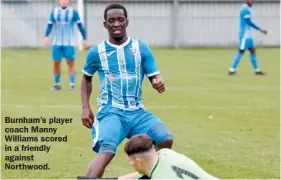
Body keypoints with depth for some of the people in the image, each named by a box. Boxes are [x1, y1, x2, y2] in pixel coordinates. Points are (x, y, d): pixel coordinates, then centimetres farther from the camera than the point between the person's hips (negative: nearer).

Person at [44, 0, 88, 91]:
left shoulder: (73, 12, -2)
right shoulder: (54, 12, 5)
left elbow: (80, 26, 1)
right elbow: (49, 25, 5)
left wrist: (84, 39, 0)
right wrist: (46, 37, -10)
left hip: (69, 43, -2)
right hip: (57, 42, 2)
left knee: (70, 63, -6)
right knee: (56, 63, 2)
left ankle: (72, 84, -4)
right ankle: (57, 84, 13)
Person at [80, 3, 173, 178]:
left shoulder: (141, 48, 4)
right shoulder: (97, 51, 4)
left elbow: (155, 76, 3)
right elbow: (86, 78, 19)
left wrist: (158, 83, -21)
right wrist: (86, 107, 10)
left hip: (137, 111, 3)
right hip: (110, 112, -3)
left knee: (166, 139, -17)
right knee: (106, 152, -28)